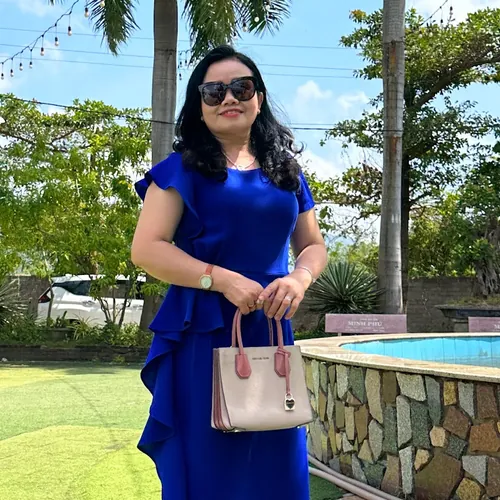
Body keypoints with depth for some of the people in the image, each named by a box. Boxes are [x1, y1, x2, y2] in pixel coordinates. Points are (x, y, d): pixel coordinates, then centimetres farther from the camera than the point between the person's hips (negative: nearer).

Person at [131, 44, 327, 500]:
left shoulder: (286, 172, 13)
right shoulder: (183, 168, -1)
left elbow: (313, 246, 17)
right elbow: (146, 249, -9)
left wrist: (299, 278, -6)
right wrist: (223, 279, -17)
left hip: (270, 331, 4)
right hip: (202, 335, -4)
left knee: (274, 462, 9)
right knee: (206, 462, 2)